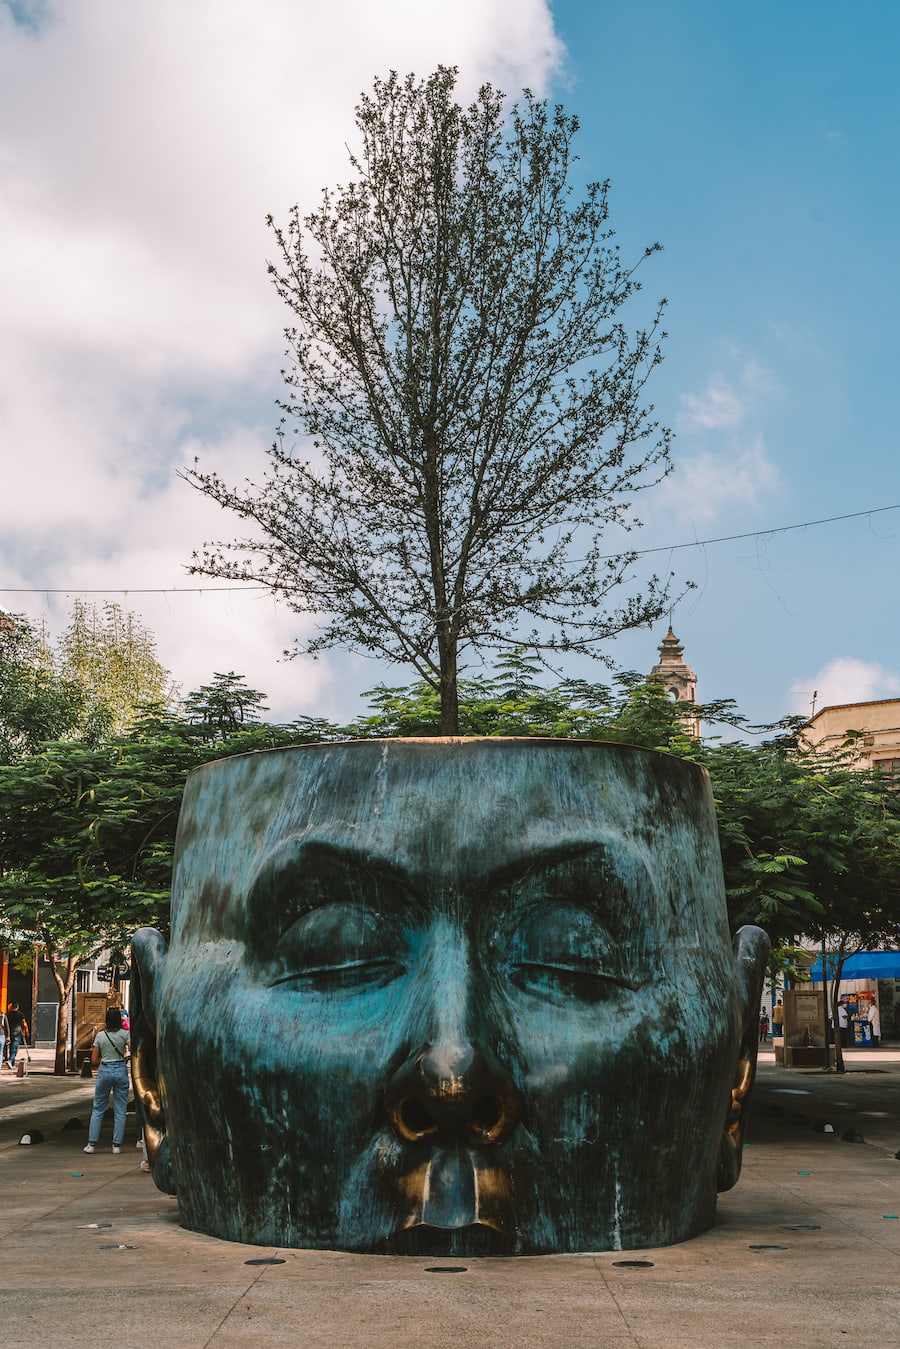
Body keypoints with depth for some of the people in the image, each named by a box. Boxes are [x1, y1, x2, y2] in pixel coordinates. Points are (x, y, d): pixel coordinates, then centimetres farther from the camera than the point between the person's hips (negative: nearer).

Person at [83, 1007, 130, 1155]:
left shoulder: (100, 1035, 1)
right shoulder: (125, 1034, -3)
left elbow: (94, 1062, 1)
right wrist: (125, 1059, 6)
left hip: (104, 1071, 1)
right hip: (121, 1070, -1)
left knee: (98, 1109, 11)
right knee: (120, 1110, 6)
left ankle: (92, 1143, 9)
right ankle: (117, 1145, 6)